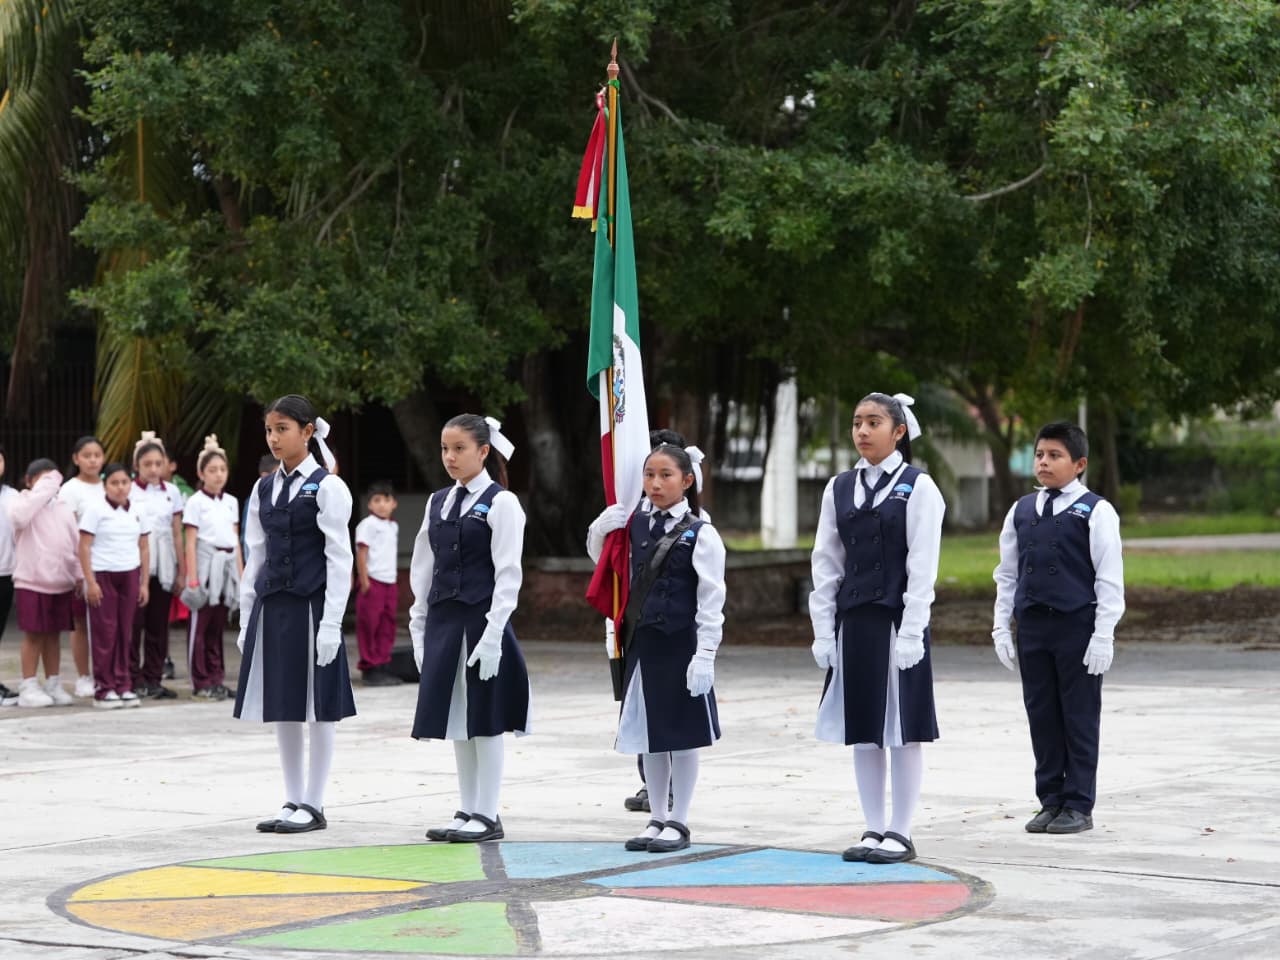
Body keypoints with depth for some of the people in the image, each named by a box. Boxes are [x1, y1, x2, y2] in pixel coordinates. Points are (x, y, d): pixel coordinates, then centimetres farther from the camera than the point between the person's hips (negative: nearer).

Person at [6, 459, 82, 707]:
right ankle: (28, 687, 4)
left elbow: (75, 542, 14)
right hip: (31, 581, -5)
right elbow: (20, 515, -29)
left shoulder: (64, 507, 12)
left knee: (52, 634, 11)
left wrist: (80, 574, 7)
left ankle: (53, 685, 17)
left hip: (61, 582, 5)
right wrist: (42, 490, -21)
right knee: (33, 634, -2)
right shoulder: (19, 502, -4)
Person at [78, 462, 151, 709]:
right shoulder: (96, 511, -4)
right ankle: (104, 688, 3)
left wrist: (144, 583, 7)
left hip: (129, 575, 4)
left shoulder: (138, 511, 8)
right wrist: (90, 582, -11)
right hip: (103, 575, -3)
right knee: (105, 632, -2)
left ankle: (123, 686, 11)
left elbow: (144, 549, 11)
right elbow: (84, 547, -6)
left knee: (125, 632, 4)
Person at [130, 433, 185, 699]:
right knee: (134, 622, -6)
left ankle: (153, 679, 11)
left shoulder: (171, 492, 9)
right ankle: (133, 678, 0)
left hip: (163, 566, 3)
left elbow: (177, 534, 10)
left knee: (158, 625, 5)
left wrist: (182, 571, 7)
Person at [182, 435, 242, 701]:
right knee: (200, 625, -2)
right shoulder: (196, 502, -3)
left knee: (218, 625, 8)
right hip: (206, 564, -5)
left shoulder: (231, 502, 13)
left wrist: (241, 574, 10)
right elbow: (190, 542, -6)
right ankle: (201, 682, 1)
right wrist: (192, 579, -12)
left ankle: (216, 678, 13)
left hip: (228, 565, 5)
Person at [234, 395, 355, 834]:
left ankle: (314, 804, 8)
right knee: (281, 707, 9)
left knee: (317, 706, 0)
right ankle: (294, 801, 17)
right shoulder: (264, 490, 11)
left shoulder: (327, 488, -6)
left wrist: (331, 623, -14)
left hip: (311, 606, -6)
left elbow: (340, 559, -9)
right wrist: (247, 618, 11)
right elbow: (256, 557, 14)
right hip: (271, 607, 6)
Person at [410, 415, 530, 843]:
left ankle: (487, 815, 5)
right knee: (454, 718, 10)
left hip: (481, 621, -6)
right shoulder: (438, 502, 12)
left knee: (484, 719, -1)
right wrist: (419, 625, 10)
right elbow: (423, 567, 15)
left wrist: (493, 633, -17)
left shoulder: (501, 503, -7)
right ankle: (466, 811, 17)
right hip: (443, 620, 6)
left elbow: (508, 574, -12)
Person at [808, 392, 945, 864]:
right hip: (853, 621, 5)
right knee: (862, 730, 8)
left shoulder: (918, 487, -4)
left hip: (897, 621, -5)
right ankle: (874, 830, 16)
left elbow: (922, 565, -9)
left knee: (903, 729, 0)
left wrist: (910, 632, -14)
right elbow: (826, 562, 9)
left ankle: (901, 834, 6)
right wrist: (823, 629, 4)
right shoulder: (840, 488, 9)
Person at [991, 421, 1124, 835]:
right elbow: (1006, 574, 14)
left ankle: (1078, 805, 7)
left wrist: (1103, 634, -11)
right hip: (1032, 627, 5)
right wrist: (1001, 628, 9)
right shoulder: (1021, 512, 10)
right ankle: (1050, 800, 16)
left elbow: (1110, 578, -7)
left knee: (1079, 717, 1)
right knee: (1041, 715, 8)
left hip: (1078, 626, -5)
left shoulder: (1095, 512, -4)